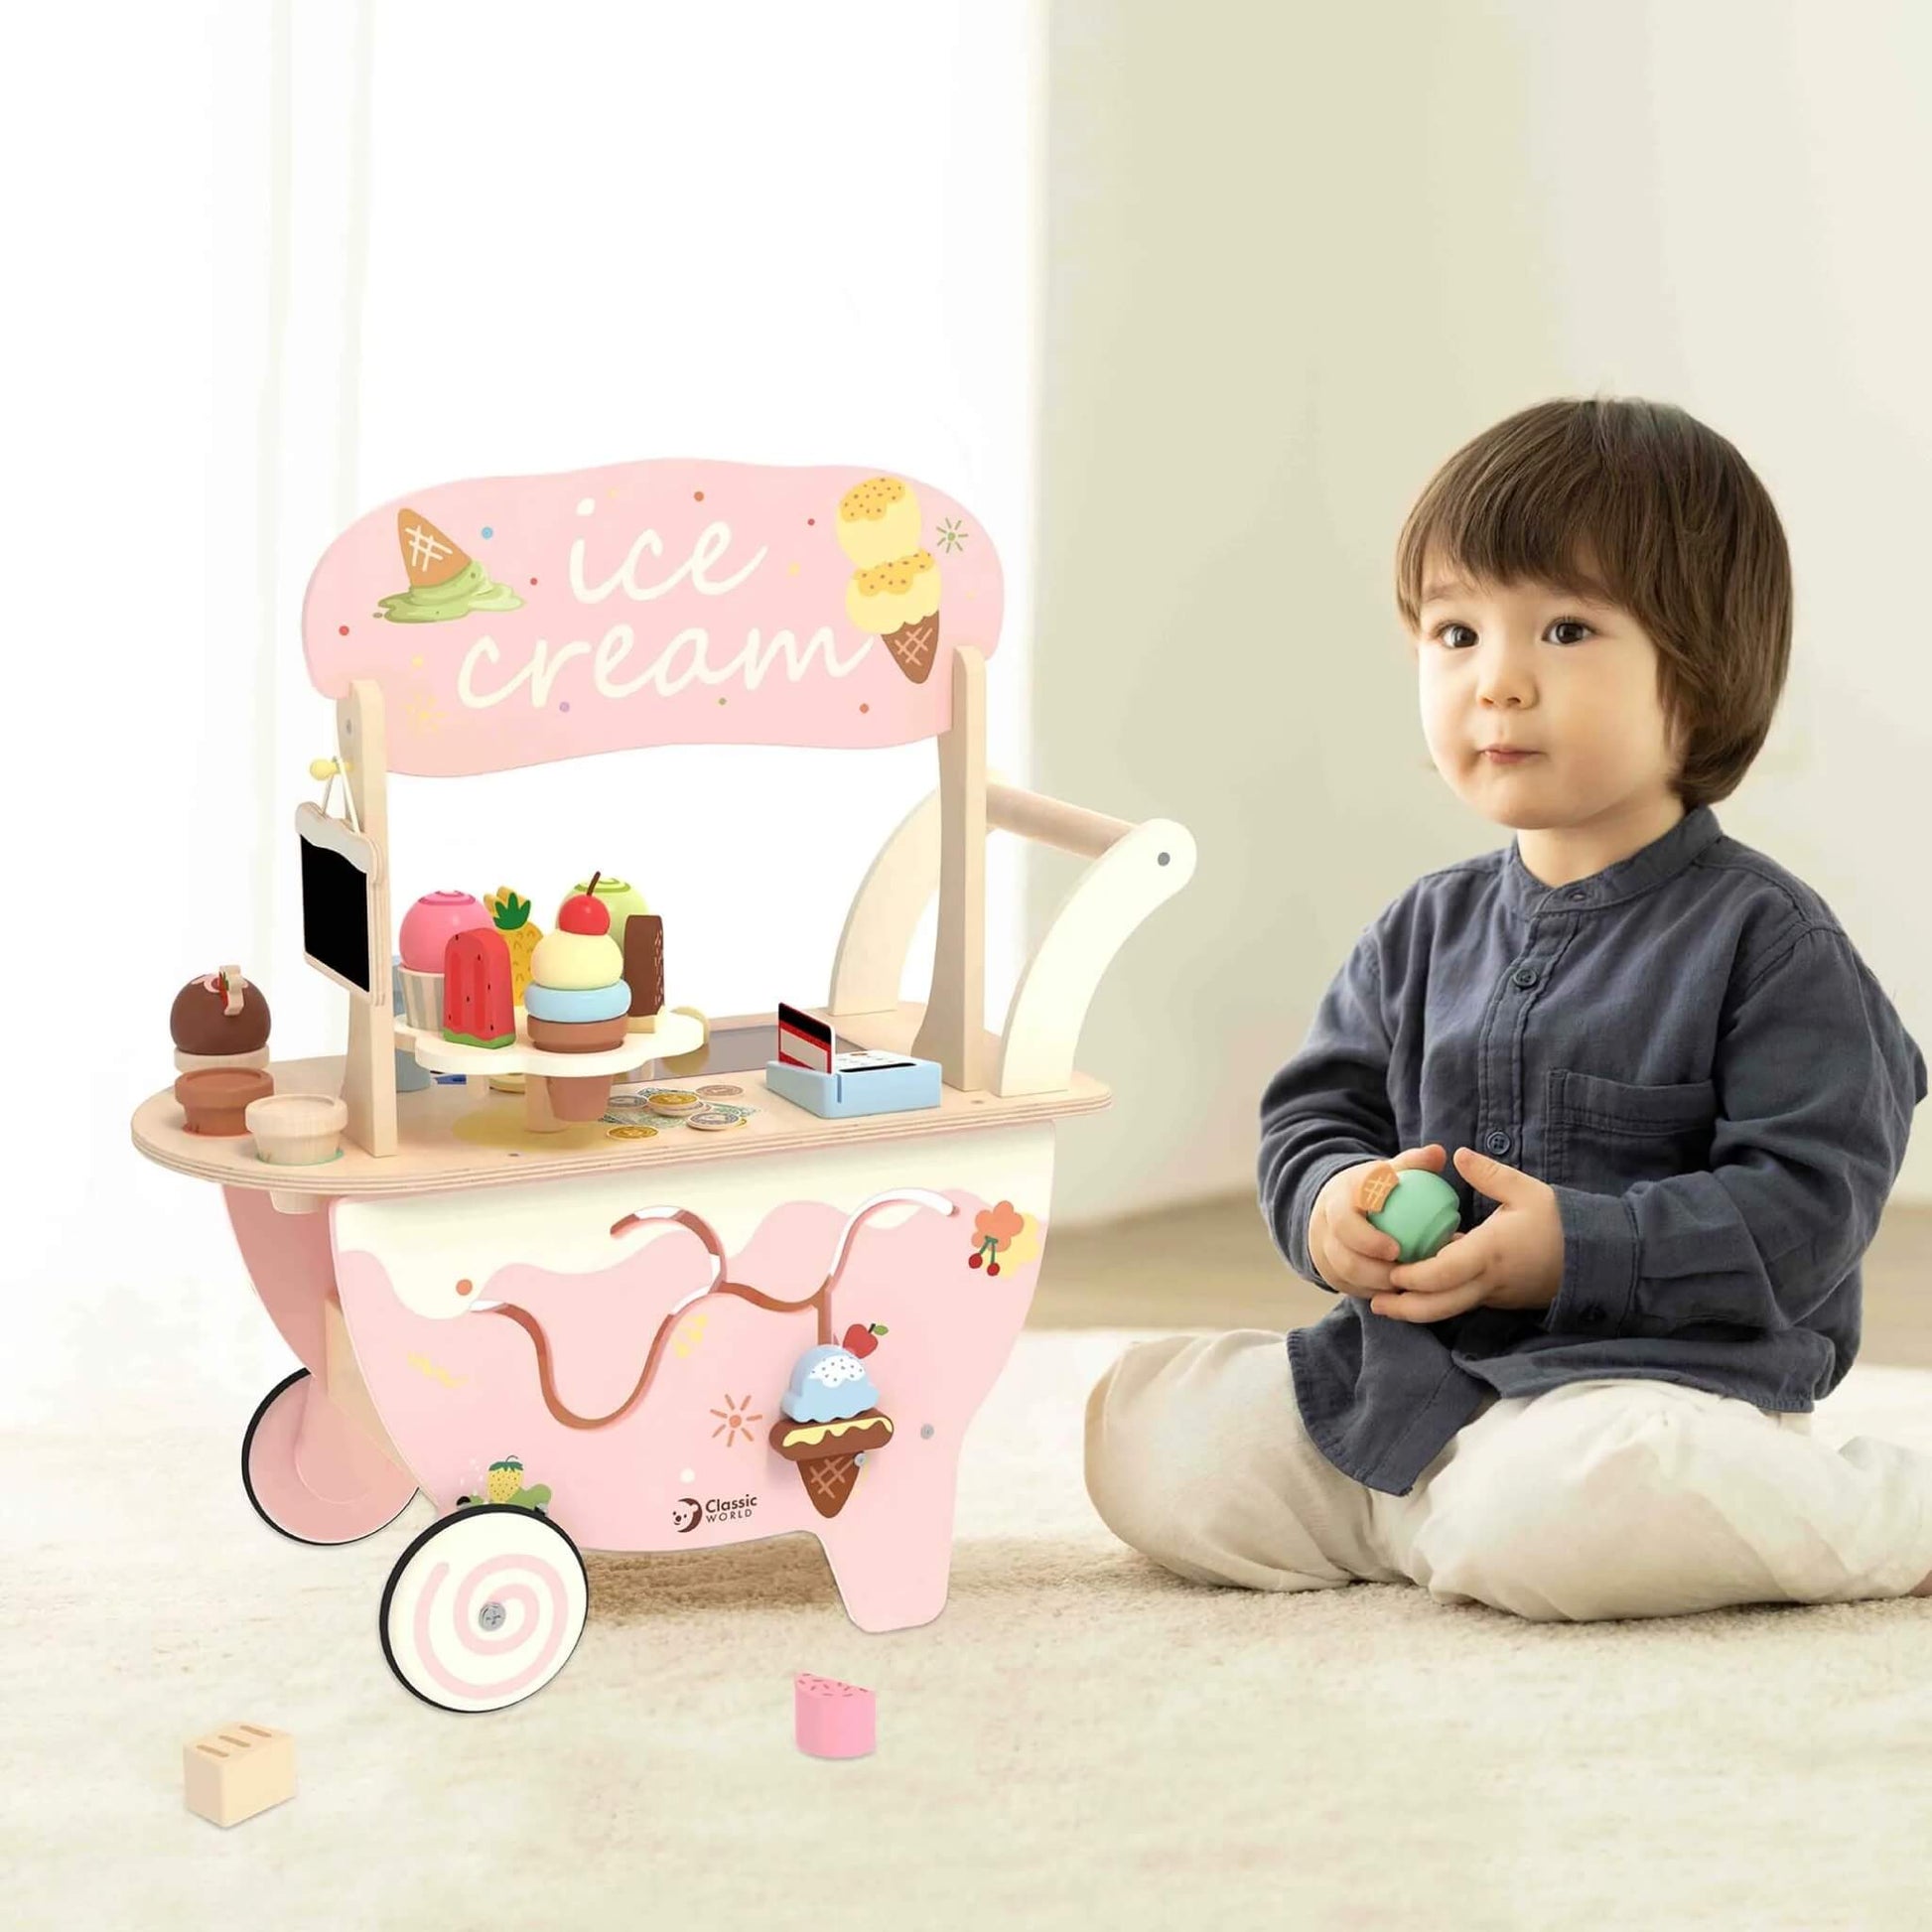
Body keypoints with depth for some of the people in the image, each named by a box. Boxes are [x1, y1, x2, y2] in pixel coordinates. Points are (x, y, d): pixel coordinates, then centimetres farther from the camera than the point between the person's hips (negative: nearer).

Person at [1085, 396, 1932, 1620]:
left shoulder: (1766, 937, -7)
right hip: (1405, 1381, 5)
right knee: (1142, 1424, -9)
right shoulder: (1426, 932, 11)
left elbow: (1807, 1201, -13)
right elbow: (1314, 1110, 16)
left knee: (1546, 1516, -38)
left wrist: (1574, 1250, -20)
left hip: (1665, 1376, -5)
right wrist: (1332, 1204, -8)